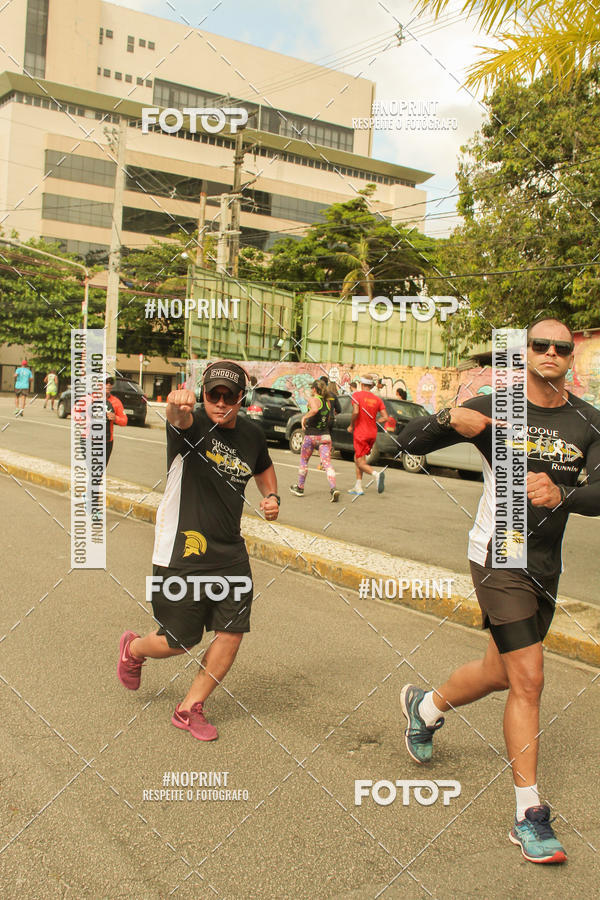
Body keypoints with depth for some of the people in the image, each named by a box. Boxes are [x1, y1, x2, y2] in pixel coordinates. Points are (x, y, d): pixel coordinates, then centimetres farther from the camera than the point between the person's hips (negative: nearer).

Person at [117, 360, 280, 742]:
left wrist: (272, 496, 8)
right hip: (183, 552, -6)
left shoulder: (252, 433, 5)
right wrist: (178, 406, -63)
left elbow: (264, 467, 27)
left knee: (233, 633, 2)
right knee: (181, 641, 4)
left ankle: (190, 709, 22)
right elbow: (179, 419, -39)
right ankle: (134, 648, 40)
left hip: (231, 553, 6)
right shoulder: (193, 424, -13)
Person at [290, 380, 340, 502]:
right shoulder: (327, 402, 10)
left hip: (311, 436, -4)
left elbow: (315, 410, -31)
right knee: (327, 463, -4)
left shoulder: (313, 399, -9)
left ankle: (300, 487, 29)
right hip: (325, 436, 4)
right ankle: (333, 489, -23)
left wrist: (304, 417, -17)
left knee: (303, 461, 17)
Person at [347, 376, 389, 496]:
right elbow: (385, 418, -2)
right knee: (357, 458, 20)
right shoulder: (378, 399, 4)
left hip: (360, 433, -6)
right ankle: (358, 487, 19)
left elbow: (355, 412, -23)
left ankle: (377, 474, -31)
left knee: (361, 463, -2)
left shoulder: (357, 395, -9)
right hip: (372, 433, 6)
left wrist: (351, 426, -7)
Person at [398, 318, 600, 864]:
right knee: (528, 681, -9)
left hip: (545, 565, 5)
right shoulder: (494, 408, -7)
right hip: (498, 556, -5)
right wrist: (450, 420, -25)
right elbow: (412, 441, -4)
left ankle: (425, 707, 49)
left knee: (500, 674, 19)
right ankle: (530, 816, 5)